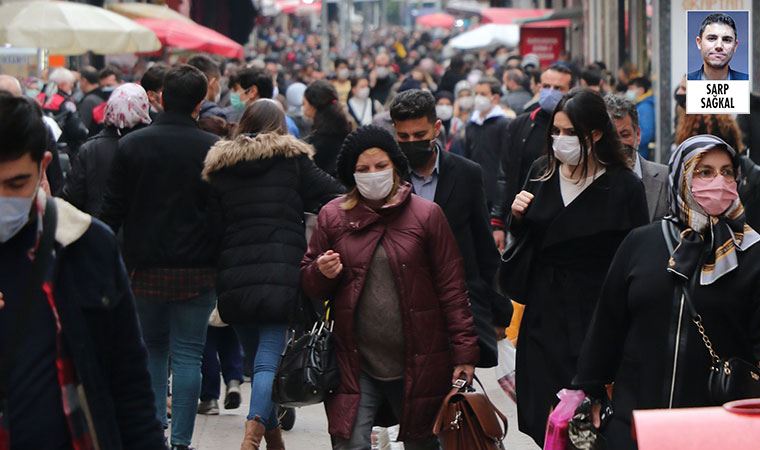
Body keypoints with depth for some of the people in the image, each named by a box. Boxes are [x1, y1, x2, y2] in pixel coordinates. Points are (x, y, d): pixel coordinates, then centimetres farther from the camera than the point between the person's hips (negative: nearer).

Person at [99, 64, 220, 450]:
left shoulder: (131, 145, -2)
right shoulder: (214, 149, -7)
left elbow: (112, 210, 1)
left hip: (145, 267, 2)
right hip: (197, 270, -2)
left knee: (152, 348, 18)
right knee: (188, 354, 3)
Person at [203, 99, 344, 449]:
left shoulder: (219, 167, 12)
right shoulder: (292, 159, 4)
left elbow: (214, 226, 11)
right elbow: (334, 196, -2)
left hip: (235, 277, 3)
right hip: (281, 272, -3)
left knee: (256, 355, 16)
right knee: (270, 357, -9)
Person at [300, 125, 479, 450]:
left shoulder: (426, 215, -2)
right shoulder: (333, 216, 4)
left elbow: (452, 288, -2)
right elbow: (308, 286, 11)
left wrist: (464, 352, -7)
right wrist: (322, 273, -12)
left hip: (418, 366, -1)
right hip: (355, 364, 1)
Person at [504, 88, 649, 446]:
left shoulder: (624, 186, -10)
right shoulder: (542, 173, 5)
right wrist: (517, 216, -5)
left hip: (595, 313, -4)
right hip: (544, 308, 4)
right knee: (542, 418, 6)